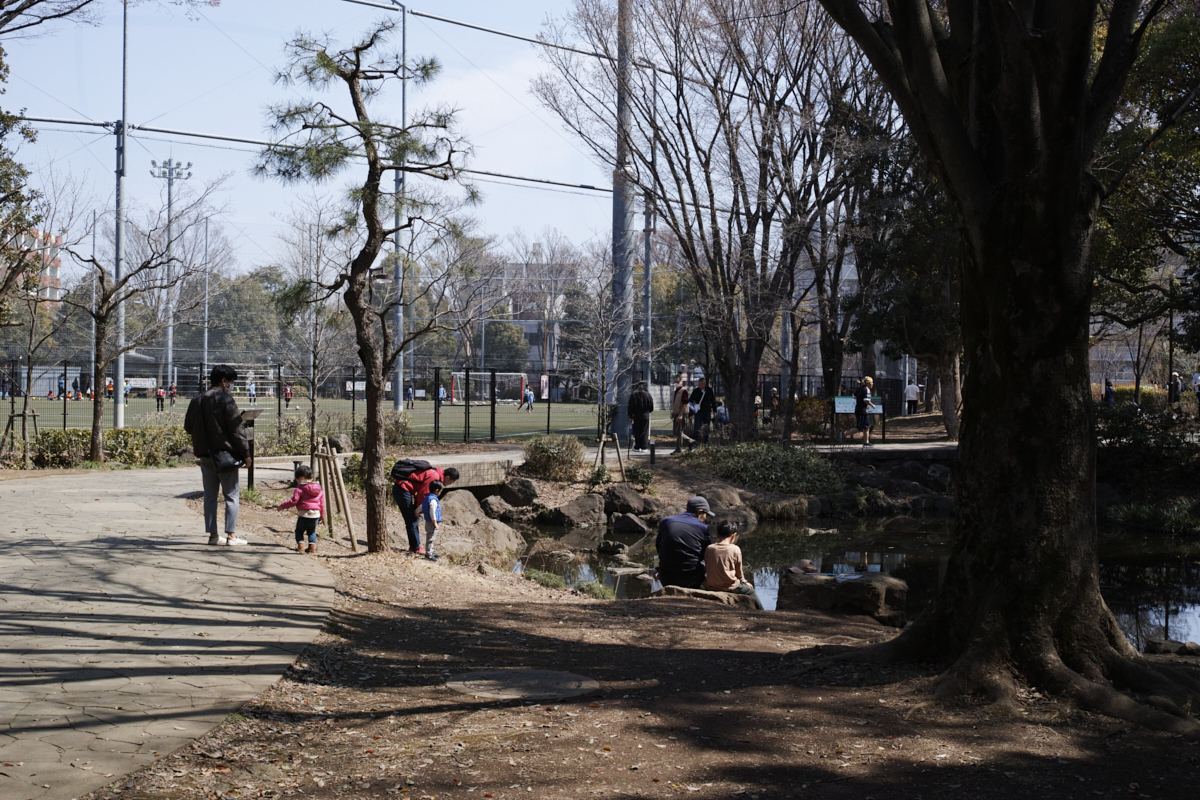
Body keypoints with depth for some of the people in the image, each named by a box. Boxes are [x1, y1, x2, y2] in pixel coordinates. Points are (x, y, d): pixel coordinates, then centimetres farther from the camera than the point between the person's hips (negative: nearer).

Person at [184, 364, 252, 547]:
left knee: (210, 495, 10)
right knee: (231, 495, 1)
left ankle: (212, 534, 11)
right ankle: (231, 534, -2)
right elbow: (237, 429, -13)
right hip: (225, 453, -6)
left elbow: (188, 427, 18)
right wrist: (245, 453, -8)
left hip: (204, 454, 6)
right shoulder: (225, 399, -11)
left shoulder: (197, 401, 9)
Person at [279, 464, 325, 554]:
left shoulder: (300, 489, -8)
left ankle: (300, 545, 1)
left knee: (299, 530, 16)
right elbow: (322, 504, 14)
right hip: (315, 515, 5)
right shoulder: (319, 489, 10)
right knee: (312, 531, 23)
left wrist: (282, 505, 3)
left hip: (304, 514, -5)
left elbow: (294, 501, -11)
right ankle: (312, 545, 8)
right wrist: (321, 516, 24)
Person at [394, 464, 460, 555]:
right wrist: (419, 511, -2)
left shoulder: (434, 473, 15)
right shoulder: (434, 477, -16)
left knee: (412, 520, 16)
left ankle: (414, 546, 23)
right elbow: (422, 494, -15)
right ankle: (415, 548, 2)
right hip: (403, 490, -10)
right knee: (411, 520, -4)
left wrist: (417, 511, 13)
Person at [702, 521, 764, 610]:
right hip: (730, 588, -3)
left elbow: (707, 570, 7)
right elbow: (739, 572, 1)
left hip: (710, 588, 3)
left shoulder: (708, 549, -2)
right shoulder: (735, 549, -10)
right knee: (750, 591, 21)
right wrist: (744, 581, 22)